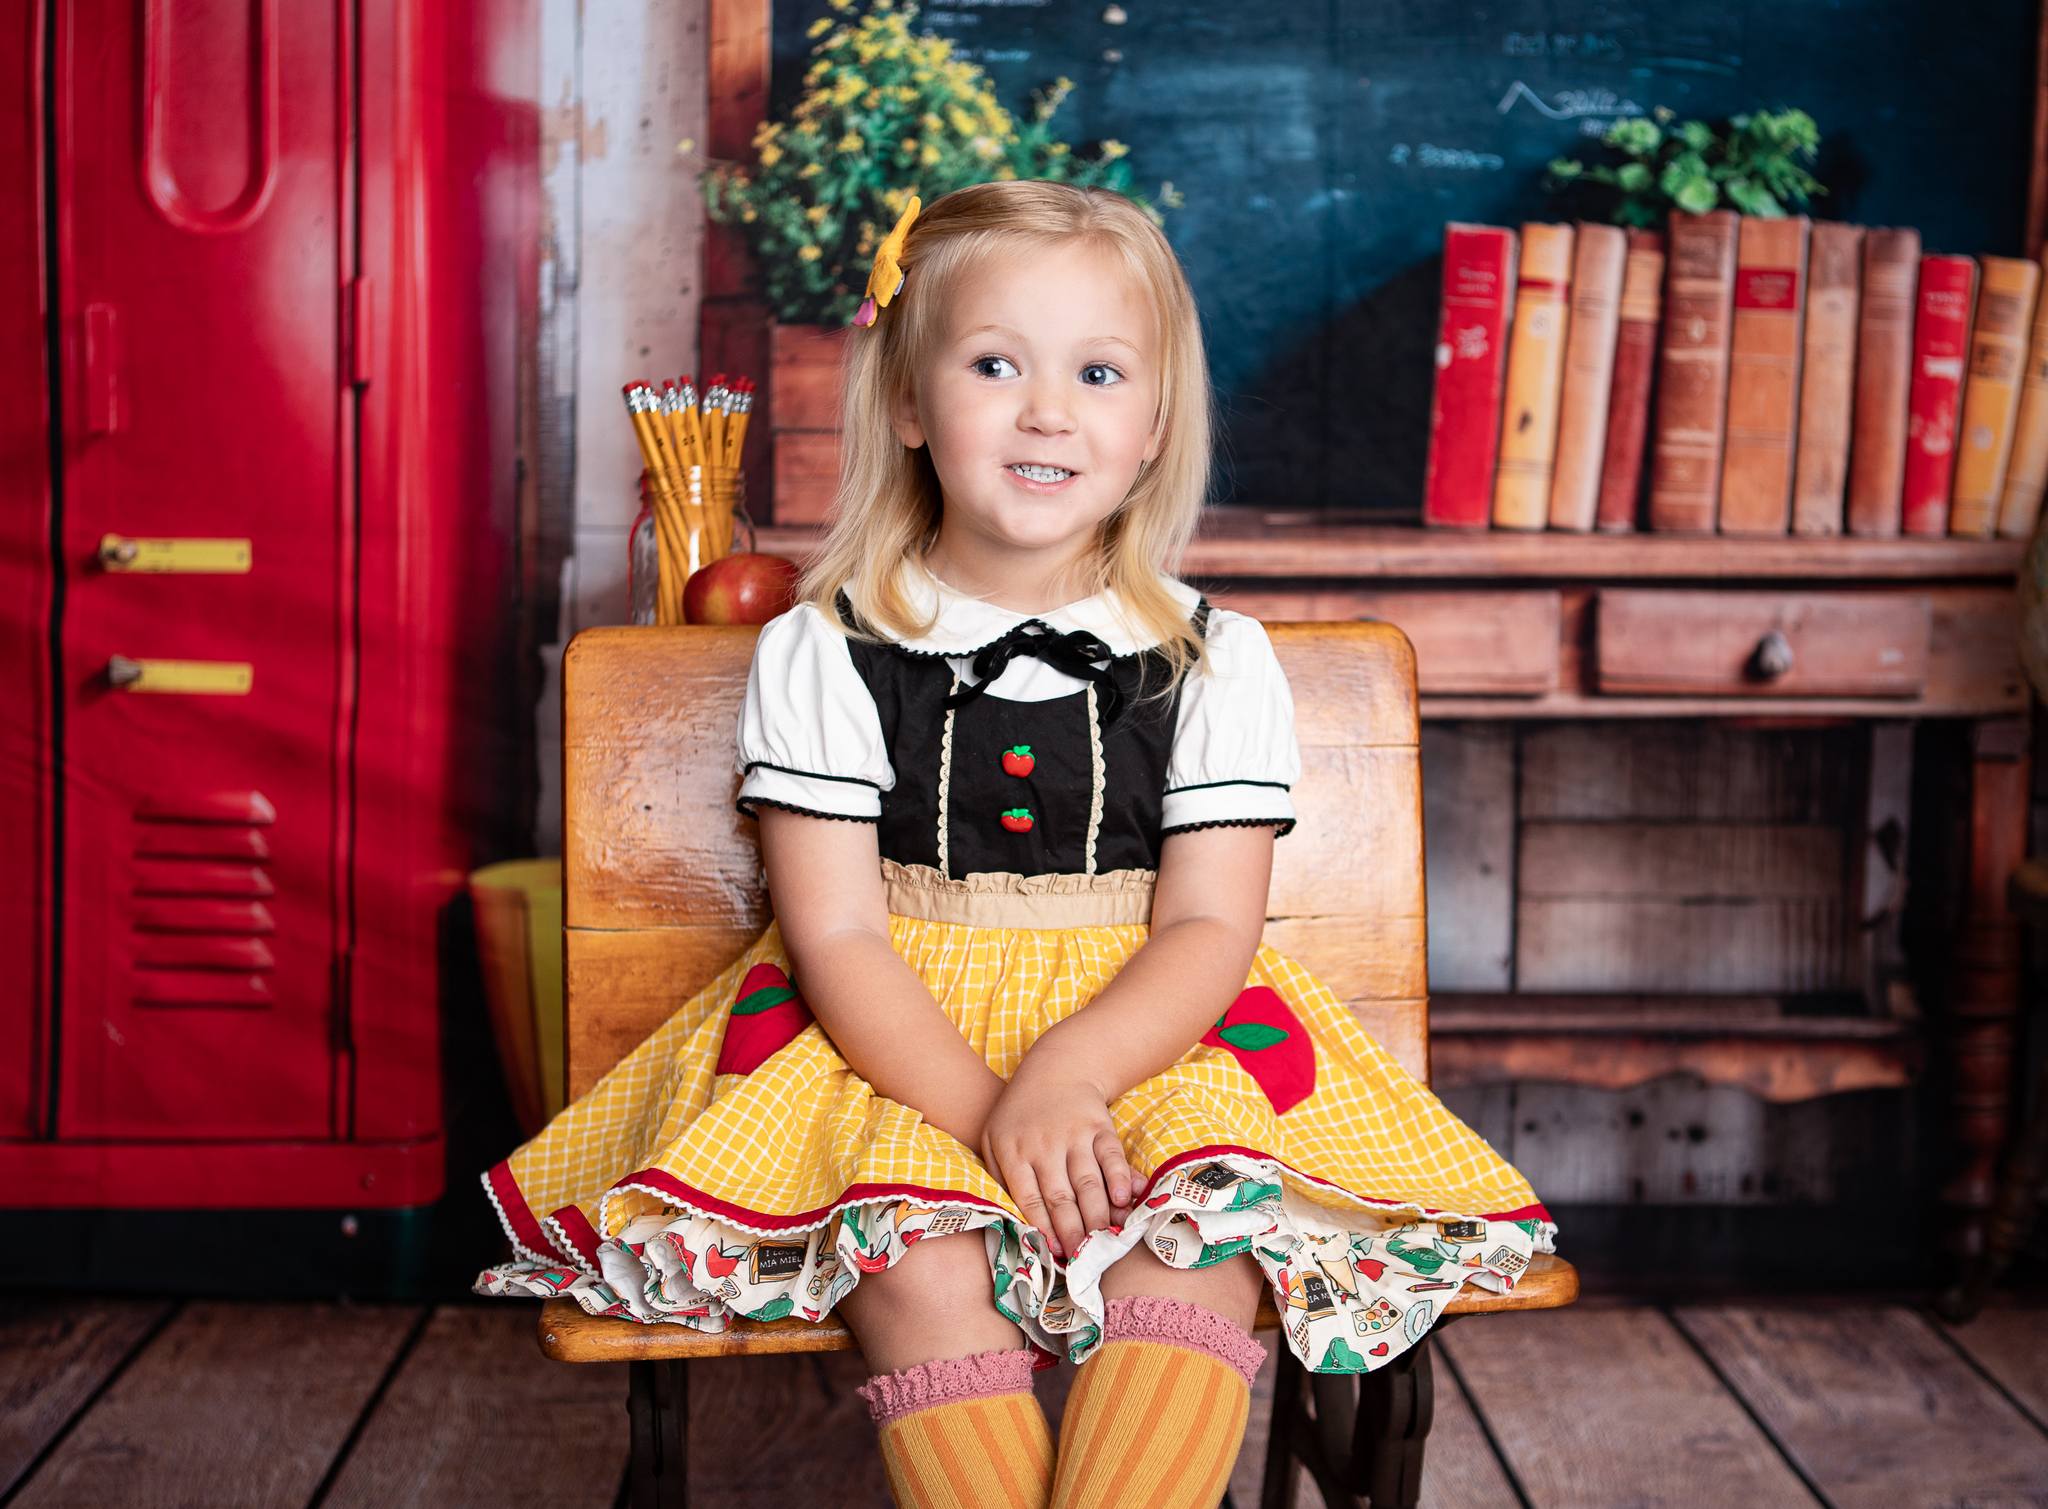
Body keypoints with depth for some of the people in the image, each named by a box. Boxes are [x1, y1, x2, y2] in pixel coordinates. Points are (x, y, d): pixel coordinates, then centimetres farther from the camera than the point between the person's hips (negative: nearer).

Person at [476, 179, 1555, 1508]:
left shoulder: (1217, 663, 3)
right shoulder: (821, 655, 0)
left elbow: (1208, 928, -4)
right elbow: (836, 938, -6)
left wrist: (1063, 1074, -24)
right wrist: (985, 1110, -22)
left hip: (1146, 1039, 1)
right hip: (895, 1046, -1)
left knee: (1201, 1250, -27)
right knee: (919, 1267, -28)